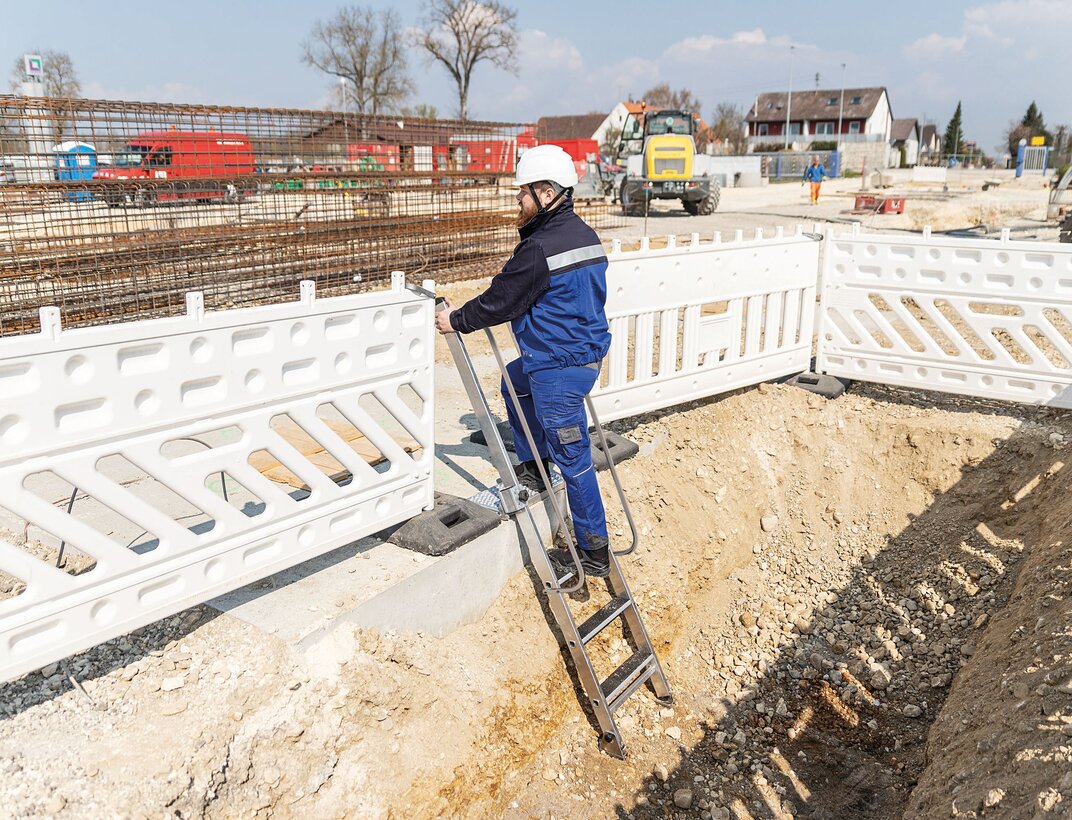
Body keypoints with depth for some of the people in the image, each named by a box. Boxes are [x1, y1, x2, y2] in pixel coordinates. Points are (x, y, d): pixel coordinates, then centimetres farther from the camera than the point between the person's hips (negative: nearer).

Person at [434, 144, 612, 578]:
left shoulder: (540, 249, -22)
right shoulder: (584, 234, 8)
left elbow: (501, 302, -14)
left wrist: (456, 320, -1)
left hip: (558, 366, -10)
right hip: (585, 350, 10)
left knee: (573, 460, 0)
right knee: (514, 380, 32)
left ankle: (594, 551, 10)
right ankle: (533, 467, 39)